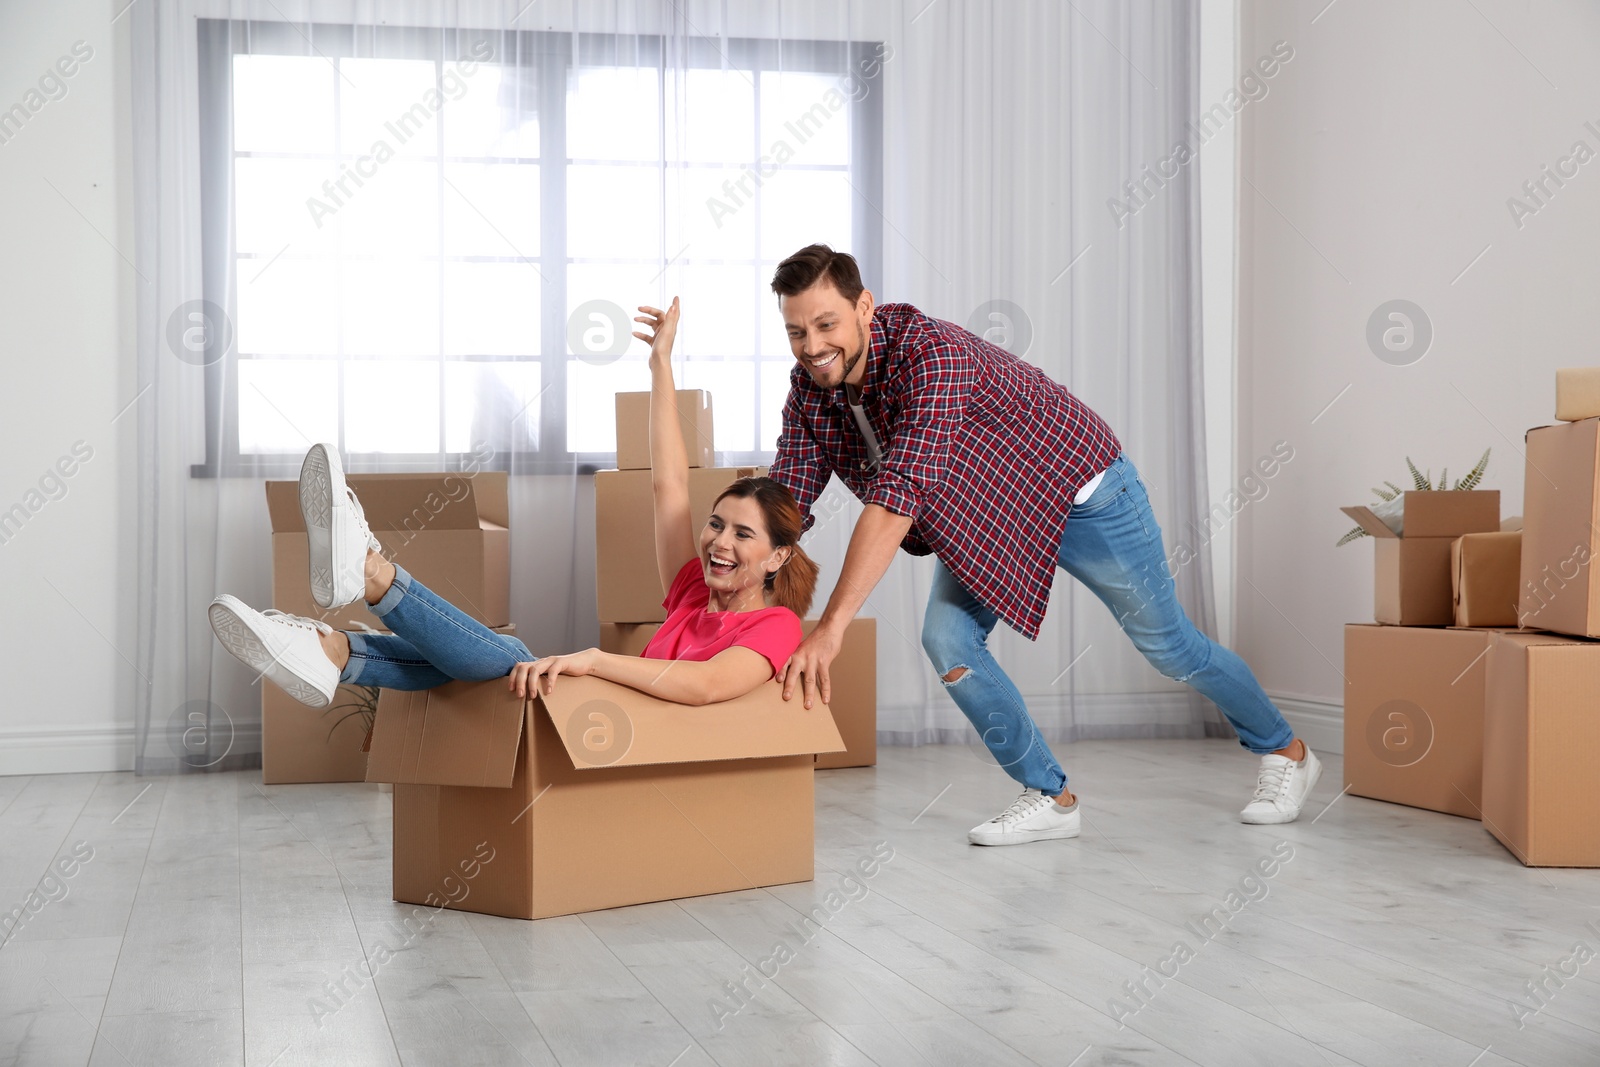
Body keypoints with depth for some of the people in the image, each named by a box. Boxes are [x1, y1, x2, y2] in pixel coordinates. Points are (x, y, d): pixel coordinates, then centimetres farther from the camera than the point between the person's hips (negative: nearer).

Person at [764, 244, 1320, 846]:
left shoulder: (931, 354, -39)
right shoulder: (811, 385, -14)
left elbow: (898, 494, -48)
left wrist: (831, 627, -53)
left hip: (1078, 490, -6)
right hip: (985, 519, 7)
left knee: (1168, 645, 7)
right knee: (947, 642, -12)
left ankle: (1285, 751, 33)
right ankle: (1049, 798, 5)